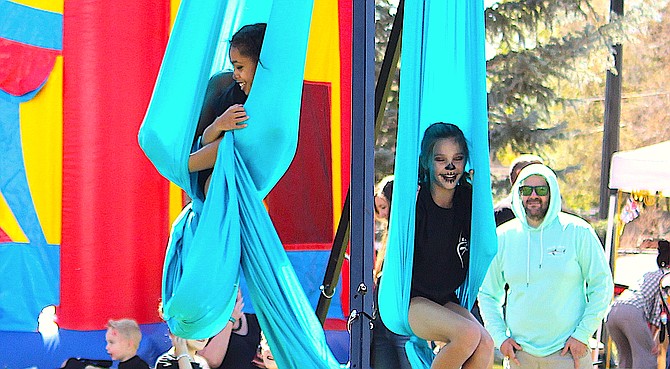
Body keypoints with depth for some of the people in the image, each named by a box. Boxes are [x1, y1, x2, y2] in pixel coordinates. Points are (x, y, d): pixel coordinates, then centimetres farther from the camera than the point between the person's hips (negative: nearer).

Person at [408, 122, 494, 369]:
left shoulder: (467, 199, 1)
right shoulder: (415, 200, -14)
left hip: (447, 301, 6)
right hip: (409, 301, -6)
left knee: (485, 345, -23)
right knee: (468, 334, -31)